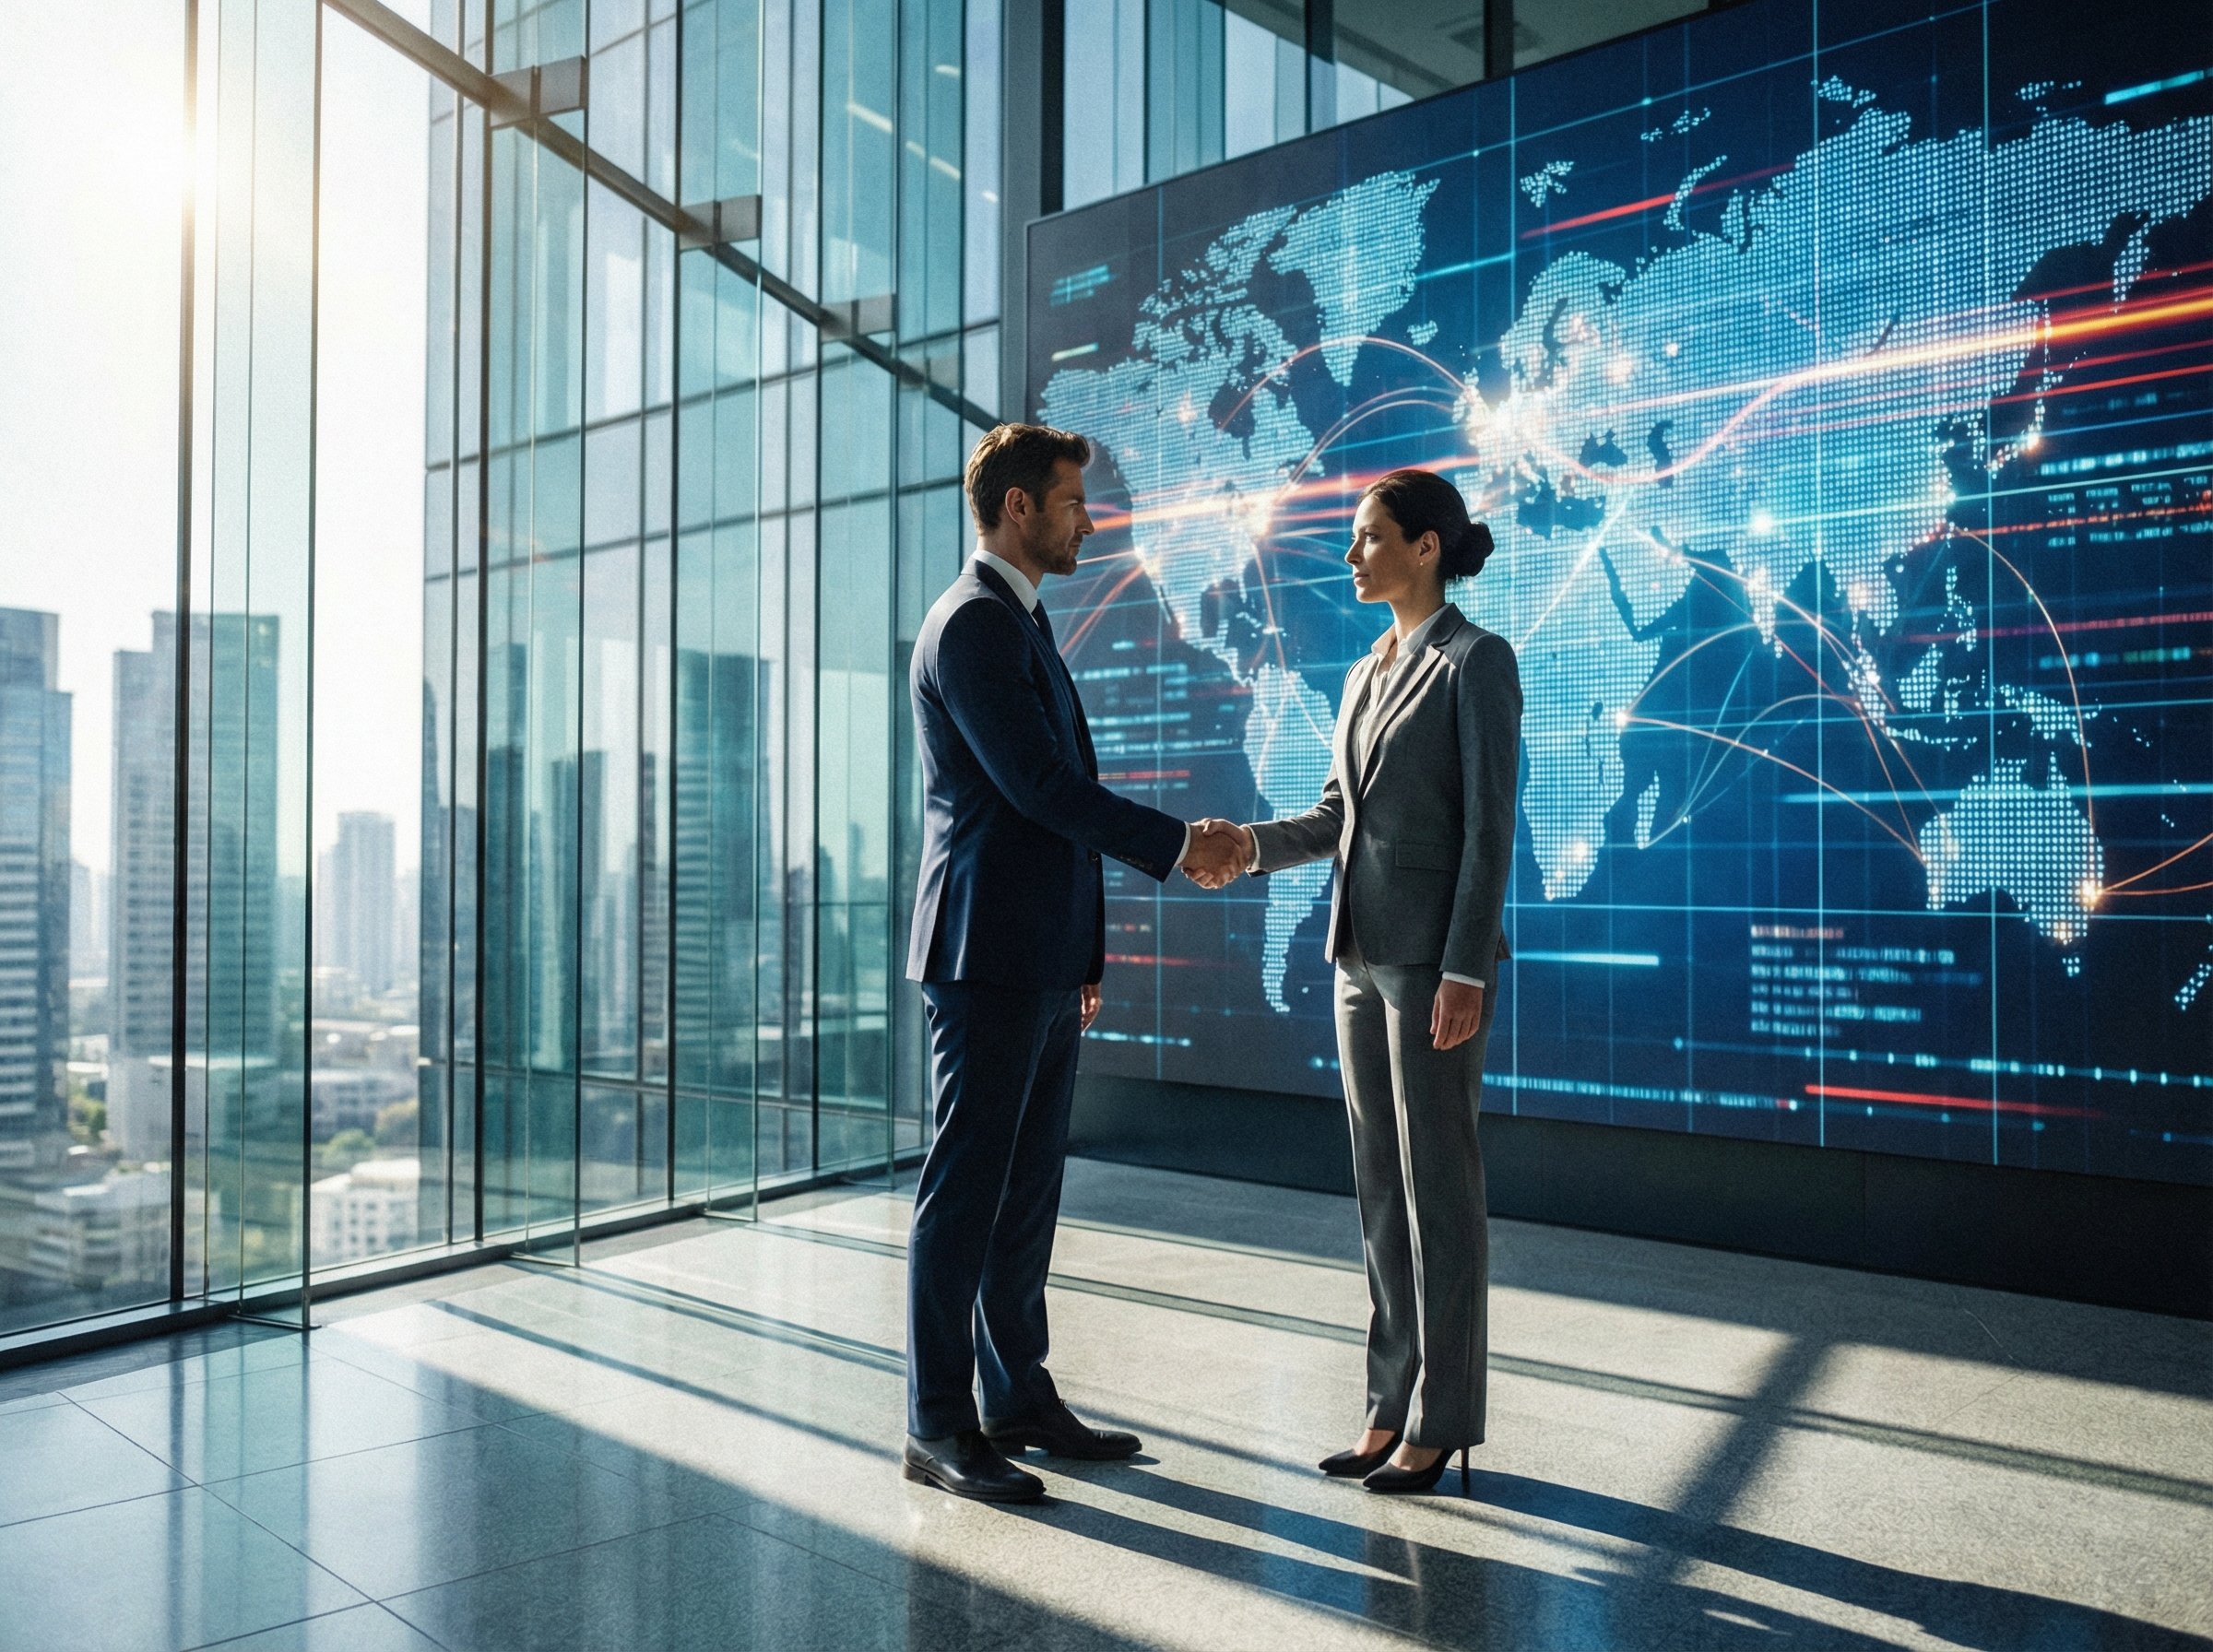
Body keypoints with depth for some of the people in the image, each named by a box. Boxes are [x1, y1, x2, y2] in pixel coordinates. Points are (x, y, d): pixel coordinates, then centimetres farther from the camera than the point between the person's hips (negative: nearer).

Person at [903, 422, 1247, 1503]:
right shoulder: (973, 623, -12)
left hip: (1041, 961, 10)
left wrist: (1081, 955, 21)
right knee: (966, 1190, -2)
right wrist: (1177, 845, -9)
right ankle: (938, 1426, 8)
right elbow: (1040, 785, -18)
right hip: (988, 956, -10)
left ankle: (1019, 1396, 24)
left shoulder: (1022, 624, 20)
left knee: (1027, 1188, 14)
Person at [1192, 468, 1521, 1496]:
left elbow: (1489, 823, -14)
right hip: (1362, 955, 8)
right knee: (1381, 1187, 11)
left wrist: (1465, 972, -19)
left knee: (1438, 1188, 0)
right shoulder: (1365, 675, 16)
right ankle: (1393, 1405, 21)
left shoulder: (1477, 661, -8)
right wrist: (1251, 844, -2)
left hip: (1434, 958, -8)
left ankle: (1442, 1421, 12)